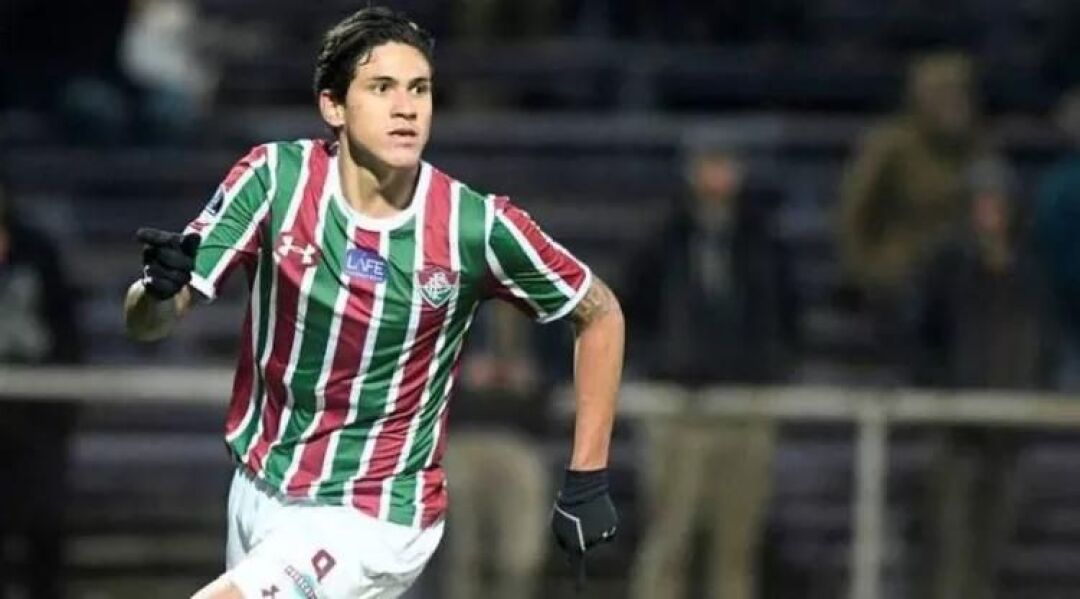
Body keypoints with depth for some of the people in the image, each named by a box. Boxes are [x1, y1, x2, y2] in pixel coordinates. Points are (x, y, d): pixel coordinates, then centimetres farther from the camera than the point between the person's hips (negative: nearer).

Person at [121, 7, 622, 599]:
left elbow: (599, 313, 1)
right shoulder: (275, 179, -11)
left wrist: (587, 483, -1)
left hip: (371, 524, -4)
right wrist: (159, 287, -35)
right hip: (258, 493, 4)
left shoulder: (478, 227, -16)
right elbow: (144, 323, -11)